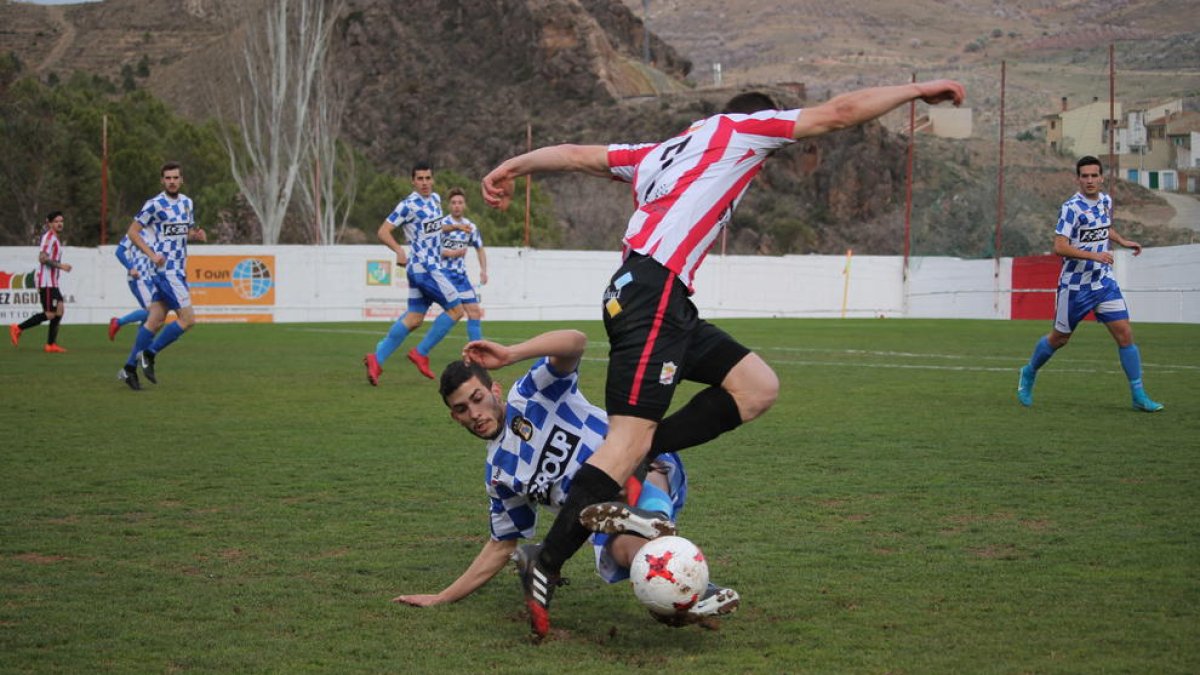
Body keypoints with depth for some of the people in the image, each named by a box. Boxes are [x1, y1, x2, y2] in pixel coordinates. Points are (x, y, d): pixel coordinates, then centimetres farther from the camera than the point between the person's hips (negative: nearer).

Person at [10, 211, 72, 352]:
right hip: (46, 282, -10)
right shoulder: (49, 237, -13)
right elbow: (42, 258, -22)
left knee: (59, 310, 4)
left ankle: (51, 344, 6)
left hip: (52, 282, 10)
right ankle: (18, 328, -1)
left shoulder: (55, 238, 18)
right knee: (50, 314, -9)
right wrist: (60, 266, -21)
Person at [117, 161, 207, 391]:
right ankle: (149, 354, 0)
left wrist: (197, 234, 2)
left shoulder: (187, 203, 13)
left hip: (178, 270, 7)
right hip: (166, 270, -7)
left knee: (155, 321, 6)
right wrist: (152, 254, -18)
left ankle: (129, 368, 10)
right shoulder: (154, 204, -10)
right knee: (188, 319, -11)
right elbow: (132, 232, -7)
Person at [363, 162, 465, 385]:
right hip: (425, 268, -8)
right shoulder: (409, 205, -13)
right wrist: (399, 250, -29)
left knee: (414, 319, 5)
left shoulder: (436, 199, 12)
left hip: (431, 266, 8)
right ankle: (421, 353, -2)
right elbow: (383, 231, -15)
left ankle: (376, 359, 3)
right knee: (456, 309, -6)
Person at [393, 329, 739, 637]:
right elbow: (501, 546, 27)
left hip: (650, 472, -3)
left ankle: (653, 517, -66)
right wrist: (441, 598, 25)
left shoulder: (530, 394, 4)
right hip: (613, 522, 4)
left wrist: (509, 354, -25)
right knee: (623, 548, -33)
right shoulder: (499, 474, 18)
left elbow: (575, 342, -14)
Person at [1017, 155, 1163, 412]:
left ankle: (1139, 396, -1)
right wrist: (1094, 255, -32)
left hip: (1104, 282, 5)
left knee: (1125, 334, -6)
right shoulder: (1071, 207, -17)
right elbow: (1059, 246, -26)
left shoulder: (1106, 201, 5)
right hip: (1075, 285, -5)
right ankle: (1029, 373, 36)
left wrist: (1123, 241, 13)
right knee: (1059, 338, 9)